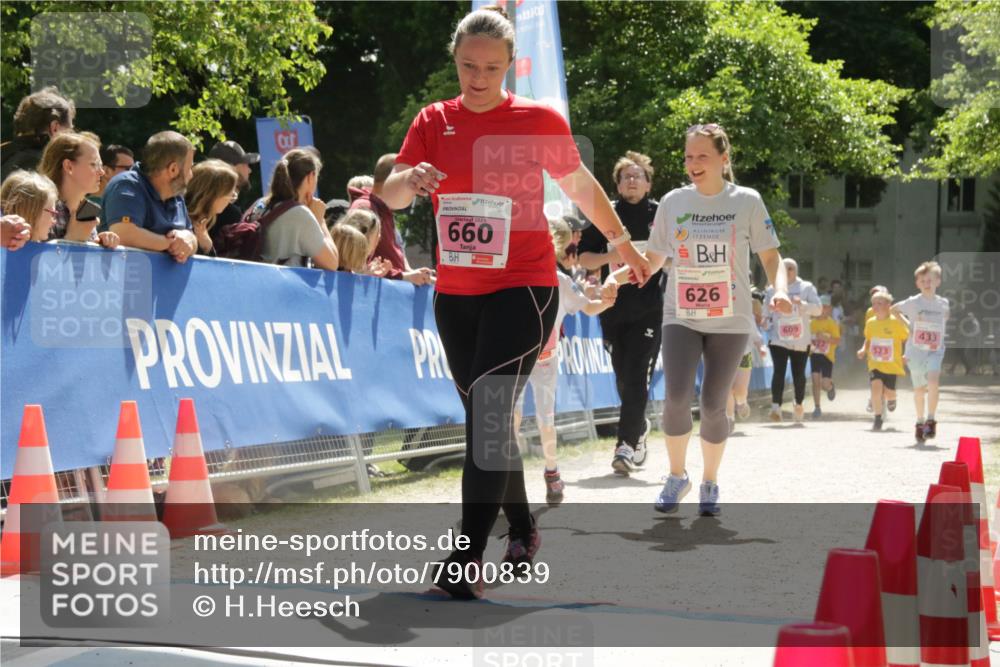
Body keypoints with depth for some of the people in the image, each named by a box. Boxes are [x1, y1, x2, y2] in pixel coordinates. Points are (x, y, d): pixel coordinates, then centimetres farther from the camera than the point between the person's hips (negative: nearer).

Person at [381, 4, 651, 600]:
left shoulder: (540, 120, -3)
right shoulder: (434, 121, 4)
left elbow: (580, 185, 12)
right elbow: (391, 195, -3)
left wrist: (623, 243, 22)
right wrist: (409, 179, -27)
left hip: (524, 287, -5)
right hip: (455, 293, 5)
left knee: (489, 413, -18)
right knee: (486, 419, 14)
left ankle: (470, 558, -20)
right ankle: (523, 531, 33)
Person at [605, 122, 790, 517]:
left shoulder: (747, 202, -3)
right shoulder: (673, 201, 2)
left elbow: (770, 256, 2)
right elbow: (653, 259, 9)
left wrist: (779, 289, -18)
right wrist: (619, 274, -8)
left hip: (730, 321, -1)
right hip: (681, 317, 1)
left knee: (713, 404, -1)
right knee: (677, 396, -16)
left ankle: (710, 484, 22)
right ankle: (676, 476, 7)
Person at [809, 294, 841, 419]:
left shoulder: (832, 323, -7)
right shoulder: (812, 323, 5)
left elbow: (837, 341, -12)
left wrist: (825, 337, -24)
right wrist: (809, 345, -2)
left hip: (827, 356, -3)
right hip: (815, 354, 3)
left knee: (825, 384, -6)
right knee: (815, 379, -7)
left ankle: (831, 387, 33)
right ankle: (817, 407, -1)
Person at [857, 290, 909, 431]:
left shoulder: (896, 322, -11)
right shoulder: (870, 323, 1)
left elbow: (908, 338, -1)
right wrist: (864, 350, -1)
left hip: (892, 364, -2)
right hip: (875, 363, 2)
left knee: (889, 393, 2)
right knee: (876, 387, -18)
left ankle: (891, 399, 43)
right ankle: (877, 420, -6)